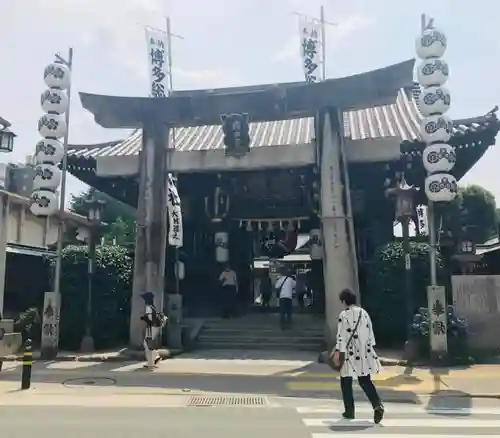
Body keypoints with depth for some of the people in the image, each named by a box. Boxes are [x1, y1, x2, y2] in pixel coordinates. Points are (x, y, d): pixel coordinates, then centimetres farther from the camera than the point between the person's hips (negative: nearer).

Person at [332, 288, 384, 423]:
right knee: (365, 381, 12)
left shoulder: (344, 315, -12)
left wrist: (337, 351, -11)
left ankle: (349, 411, 12)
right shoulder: (364, 313, 6)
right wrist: (370, 348, 19)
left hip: (349, 353, -5)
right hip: (364, 353, 5)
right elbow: (370, 332, 11)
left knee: (346, 382, 9)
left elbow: (341, 335, -14)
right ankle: (378, 405, -6)